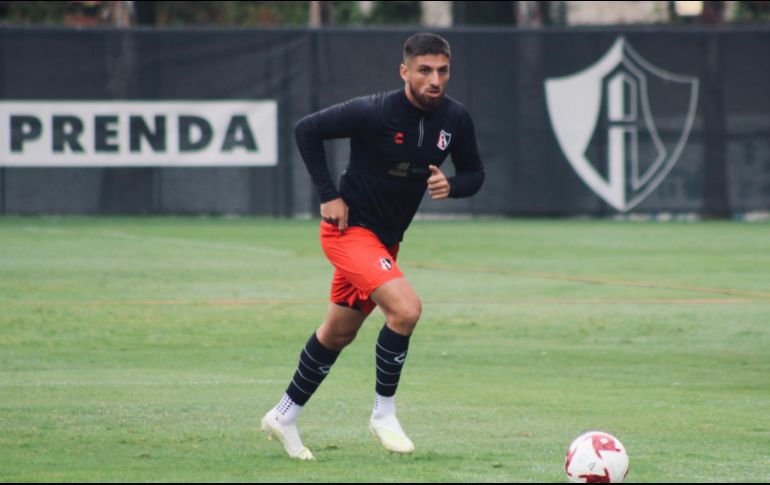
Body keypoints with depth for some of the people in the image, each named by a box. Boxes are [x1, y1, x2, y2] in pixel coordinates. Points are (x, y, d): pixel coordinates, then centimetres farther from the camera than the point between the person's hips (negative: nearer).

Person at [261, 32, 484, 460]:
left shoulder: (455, 119, -6)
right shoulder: (375, 112, -22)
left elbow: (474, 173, 8)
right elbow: (306, 130, -12)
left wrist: (450, 185, -16)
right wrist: (329, 195, -15)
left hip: (386, 240, 7)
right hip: (352, 229, -7)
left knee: (338, 333, 18)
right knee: (405, 308, -25)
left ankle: (284, 417, 35)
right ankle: (384, 414, -9)